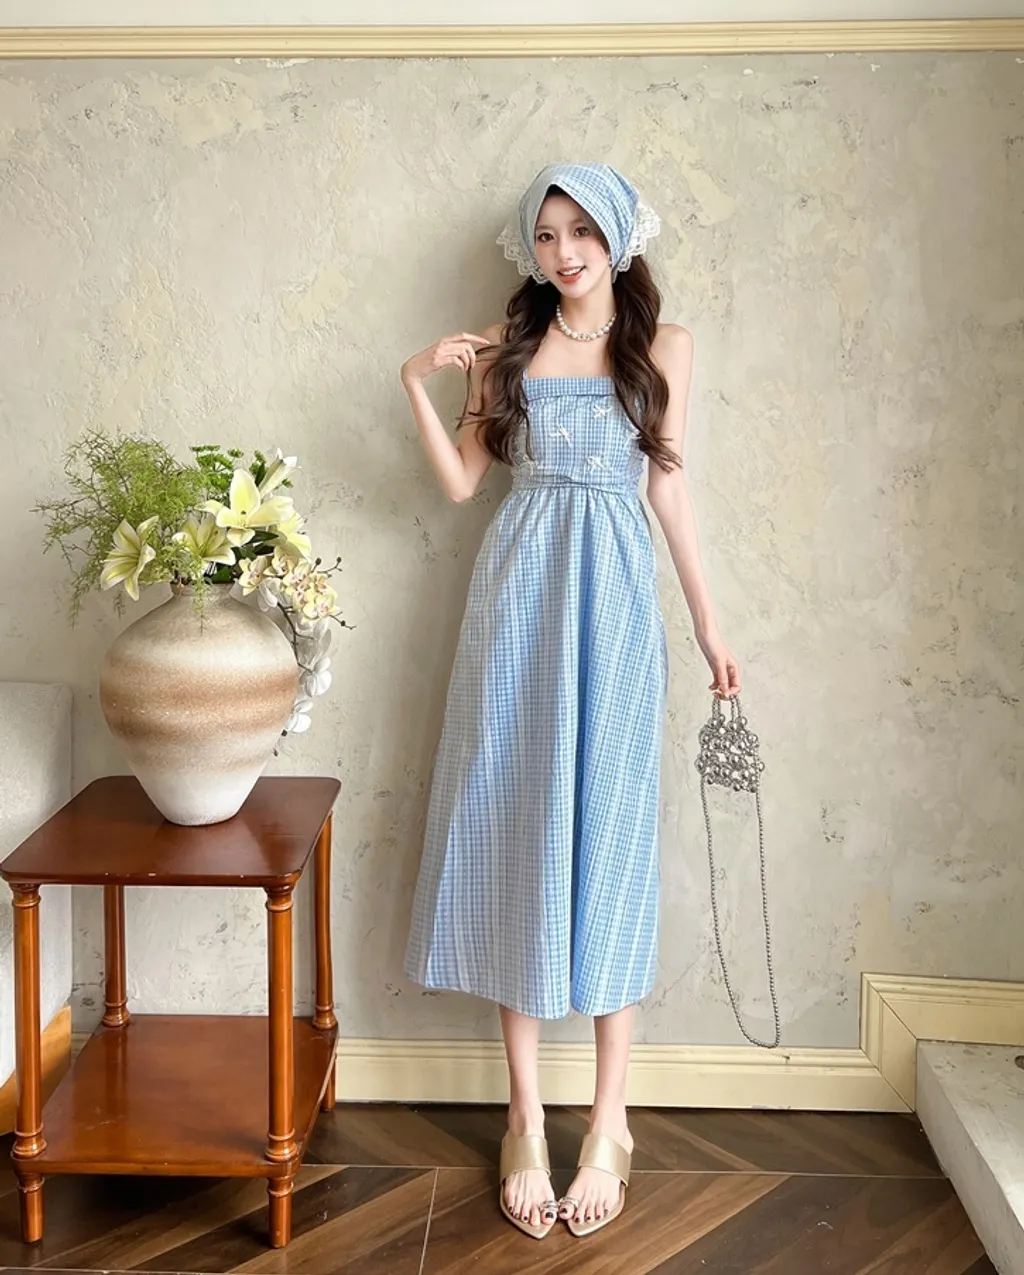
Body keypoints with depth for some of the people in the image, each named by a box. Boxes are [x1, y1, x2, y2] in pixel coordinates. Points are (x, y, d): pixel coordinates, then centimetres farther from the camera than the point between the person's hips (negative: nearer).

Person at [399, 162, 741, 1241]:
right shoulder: (505, 345, 10)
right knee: (516, 828, 1)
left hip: (614, 597, -1)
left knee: (607, 829, 0)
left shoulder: (661, 345, 7)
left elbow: (669, 489, 8)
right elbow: (460, 482, 6)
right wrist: (416, 384, -5)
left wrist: (708, 623, 7)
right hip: (519, 592, 1)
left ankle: (608, 1120, 10)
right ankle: (526, 1115, 11)